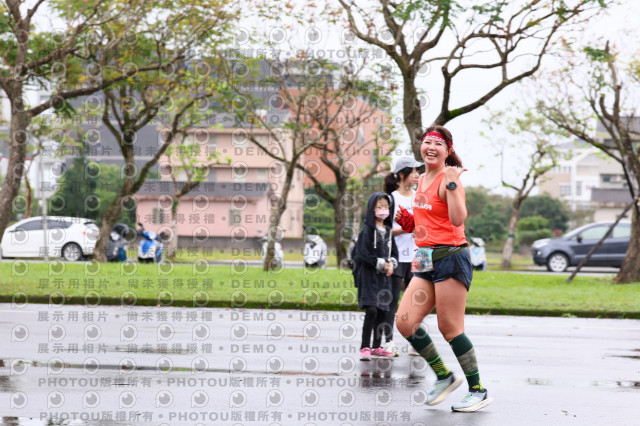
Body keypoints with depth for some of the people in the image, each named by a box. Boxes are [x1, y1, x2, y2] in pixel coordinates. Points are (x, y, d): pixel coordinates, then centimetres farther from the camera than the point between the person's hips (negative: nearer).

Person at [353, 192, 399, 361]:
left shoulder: (388, 231, 13)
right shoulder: (367, 231, -8)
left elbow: (394, 252, 15)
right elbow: (363, 255, -14)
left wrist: (391, 264, -5)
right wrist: (381, 264, -14)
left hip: (384, 277, 7)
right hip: (369, 276, -7)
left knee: (382, 312, 10)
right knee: (371, 311, -17)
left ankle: (376, 347, 20)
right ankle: (365, 348, -15)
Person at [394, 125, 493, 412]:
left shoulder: (449, 179, -9)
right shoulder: (422, 181, 16)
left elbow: (458, 219, -24)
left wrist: (452, 183, -27)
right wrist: (407, 221, 12)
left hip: (451, 257, -8)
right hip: (426, 262, 8)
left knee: (449, 328, -6)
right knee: (405, 323, -1)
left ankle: (478, 391, 7)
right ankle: (444, 376, 15)